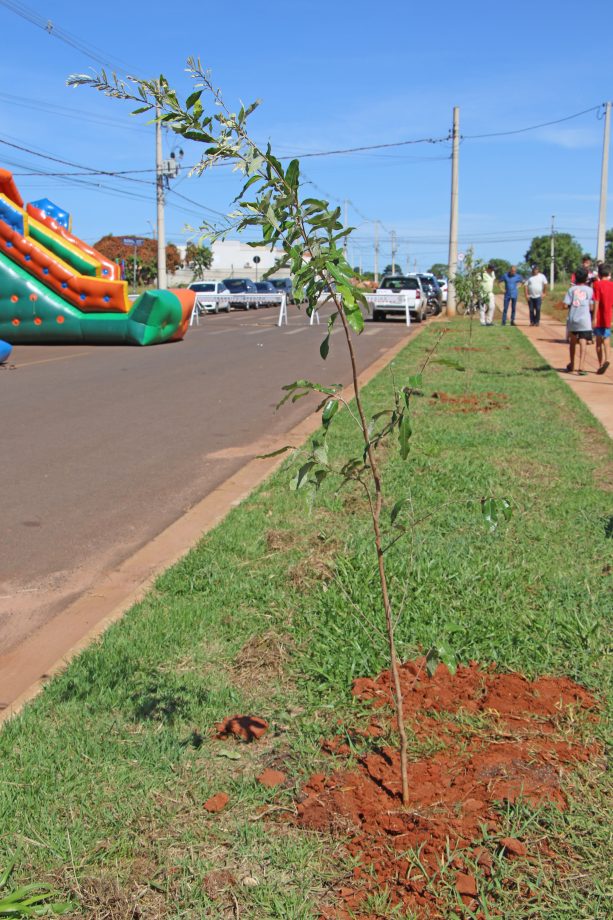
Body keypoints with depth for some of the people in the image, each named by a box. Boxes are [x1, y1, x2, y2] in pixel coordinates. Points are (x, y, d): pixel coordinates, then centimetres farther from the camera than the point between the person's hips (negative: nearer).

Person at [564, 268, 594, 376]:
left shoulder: (571, 289, 2)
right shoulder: (589, 290, 1)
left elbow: (566, 305, -5)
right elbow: (591, 307, 0)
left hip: (572, 319, 2)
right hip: (584, 320, -2)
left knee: (572, 342, 19)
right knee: (583, 343, -7)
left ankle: (571, 365, 31)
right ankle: (581, 367, -20)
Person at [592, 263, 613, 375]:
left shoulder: (597, 284, -9)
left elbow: (596, 301, -14)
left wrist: (594, 317, -13)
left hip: (599, 318, -3)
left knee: (599, 341, 7)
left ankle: (601, 364, 6)